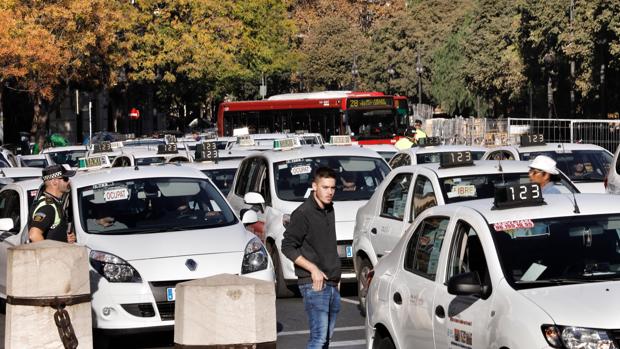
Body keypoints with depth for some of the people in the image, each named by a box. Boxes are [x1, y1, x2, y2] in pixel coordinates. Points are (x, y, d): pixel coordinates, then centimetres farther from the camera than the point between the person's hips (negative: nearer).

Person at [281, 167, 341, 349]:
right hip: (314, 286, -8)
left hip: (332, 284, 8)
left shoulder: (329, 210, 14)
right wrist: (313, 269, -17)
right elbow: (287, 247, -12)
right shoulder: (303, 214, -11)